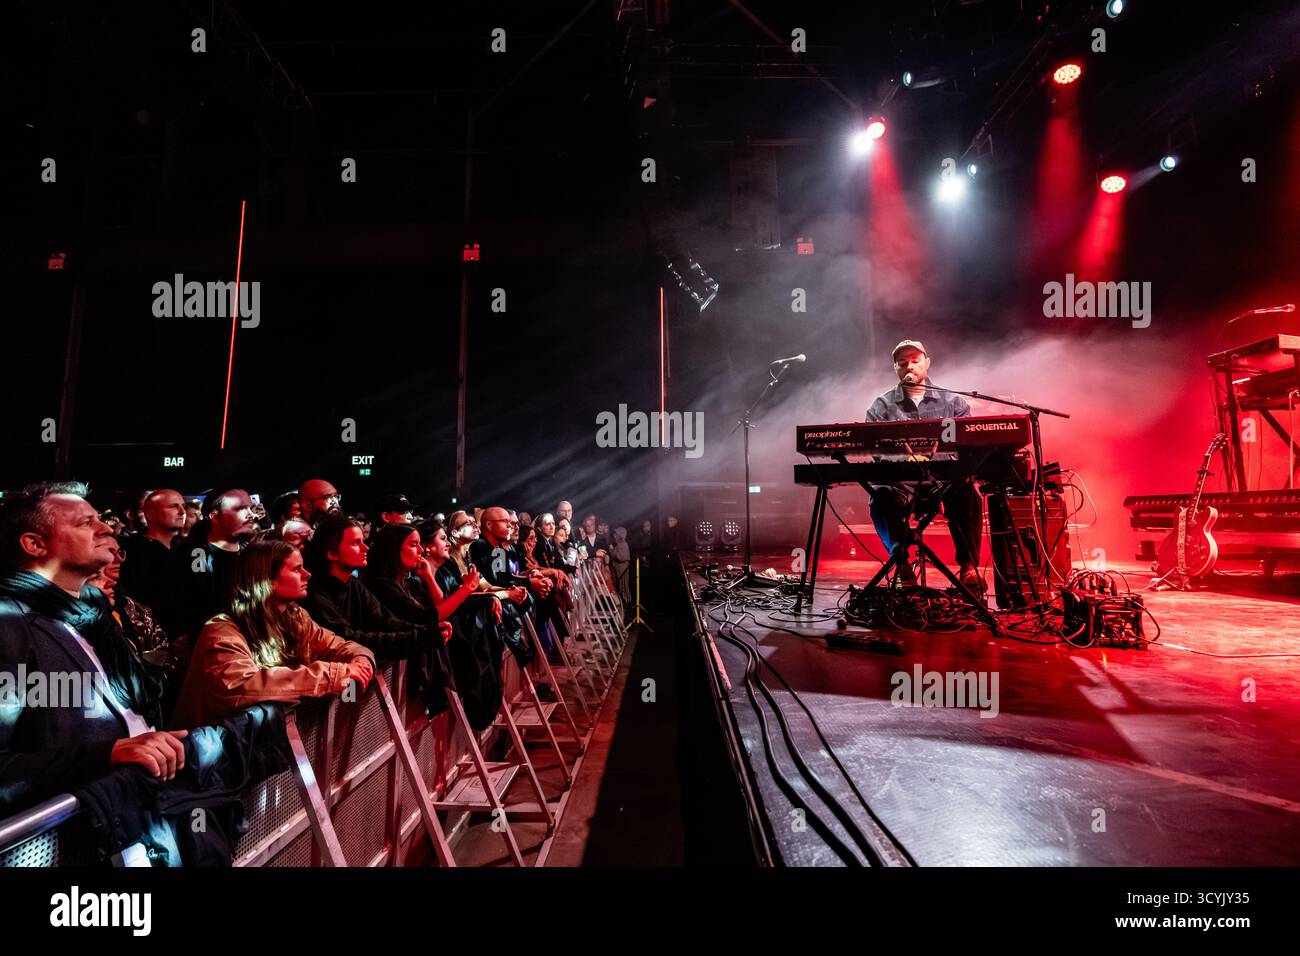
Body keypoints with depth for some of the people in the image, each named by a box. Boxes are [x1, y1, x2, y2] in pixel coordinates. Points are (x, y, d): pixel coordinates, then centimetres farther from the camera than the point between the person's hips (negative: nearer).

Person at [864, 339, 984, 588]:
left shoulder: (952, 402, 17)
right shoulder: (882, 406, 14)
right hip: (899, 478, 0)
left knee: (967, 493, -32)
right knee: (882, 498, -34)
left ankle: (968, 566, -20)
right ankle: (902, 565, -19)